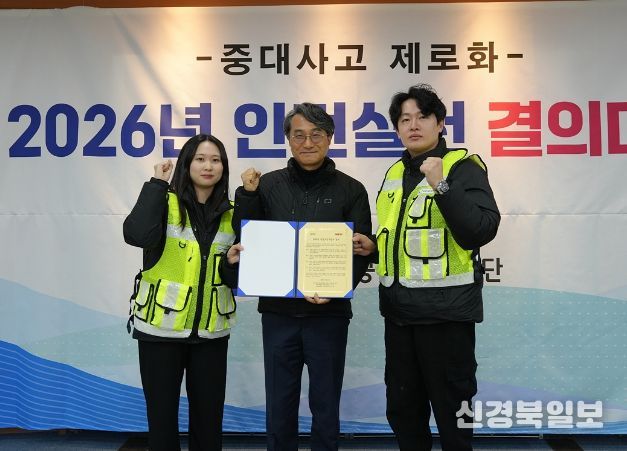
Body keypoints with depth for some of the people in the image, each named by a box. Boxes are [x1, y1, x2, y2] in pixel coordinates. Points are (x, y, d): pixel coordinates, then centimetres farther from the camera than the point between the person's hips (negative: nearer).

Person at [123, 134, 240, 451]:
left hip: (210, 330, 3)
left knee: (209, 416, 12)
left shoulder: (231, 213, 6)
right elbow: (137, 235, -26)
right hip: (161, 326, -3)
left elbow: (235, 277, 11)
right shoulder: (165, 203, -5)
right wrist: (157, 184, -17)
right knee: (161, 414, 8)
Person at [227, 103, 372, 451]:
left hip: (329, 314, -1)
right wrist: (247, 194, -10)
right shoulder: (268, 185, 5)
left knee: (325, 406, 11)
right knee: (279, 406, 12)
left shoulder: (351, 190, 1)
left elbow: (361, 252, -2)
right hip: (278, 312, 1)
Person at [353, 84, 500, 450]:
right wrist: (373, 246, 7)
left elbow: (480, 232, -20)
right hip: (399, 309, 7)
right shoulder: (395, 173, 13)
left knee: (451, 408, 5)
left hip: (445, 309, -7)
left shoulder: (463, 167, -7)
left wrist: (441, 185, -24)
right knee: (402, 407, 16)